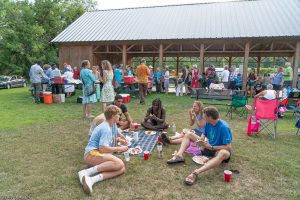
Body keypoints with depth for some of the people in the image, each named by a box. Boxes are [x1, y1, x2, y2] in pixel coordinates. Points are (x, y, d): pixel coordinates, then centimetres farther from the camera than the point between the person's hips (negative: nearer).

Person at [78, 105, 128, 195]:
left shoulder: (113, 125, 13)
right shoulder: (106, 128, -16)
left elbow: (114, 139, 33)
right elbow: (102, 149, -23)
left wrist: (117, 139, 12)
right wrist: (120, 148, -13)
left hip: (100, 154, 9)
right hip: (92, 154, -9)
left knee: (122, 169, -15)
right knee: (119, 163, -31)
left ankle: (92, 179, -27)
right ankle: (87, 172, -27)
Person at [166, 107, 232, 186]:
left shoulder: (223, 127, -24)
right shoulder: (208, 123, -4)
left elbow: (229, 147, -27)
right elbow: (204, 136, 8)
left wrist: (211, 147, -29)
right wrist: (201, 140, -15)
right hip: (208, 147, 7)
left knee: (224, 153, -45)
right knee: (188, 135, 2)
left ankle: (196, 173, -61)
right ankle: (179, 155, -23)